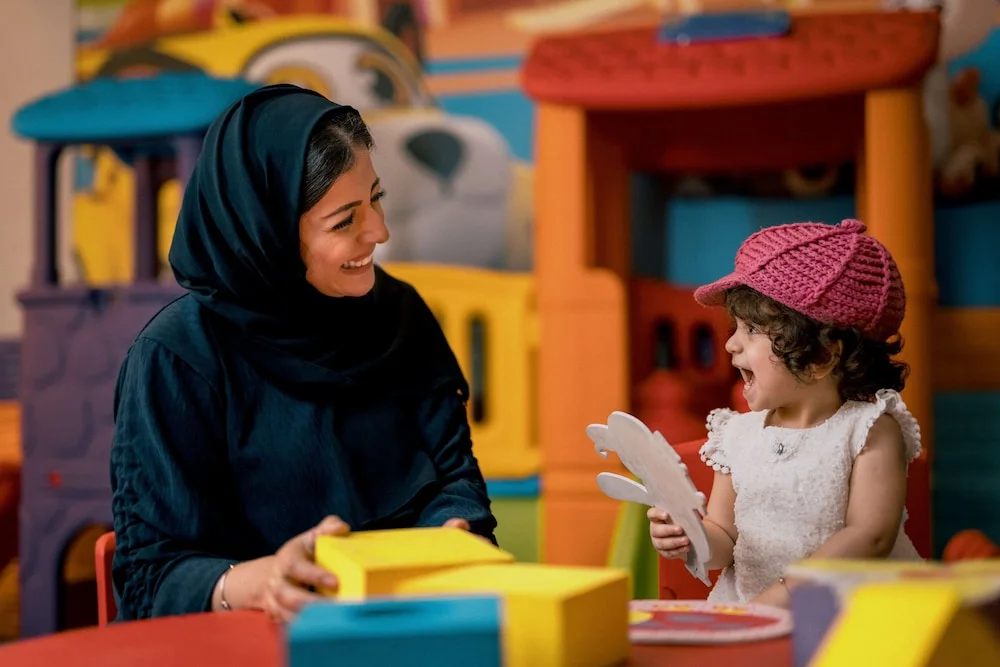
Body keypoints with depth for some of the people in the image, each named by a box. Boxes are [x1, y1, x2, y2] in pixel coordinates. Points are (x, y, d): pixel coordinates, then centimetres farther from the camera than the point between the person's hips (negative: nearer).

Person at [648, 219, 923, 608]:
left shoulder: (869, 429, -6)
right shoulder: (739, 435, 7)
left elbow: (870, 538, -16)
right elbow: (726, 539, 12)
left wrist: (775, 599, -21)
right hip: (744, 603, 3)